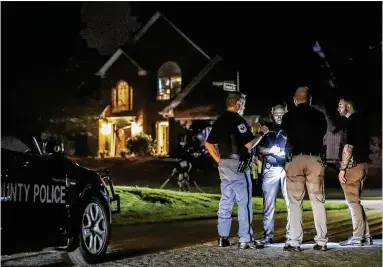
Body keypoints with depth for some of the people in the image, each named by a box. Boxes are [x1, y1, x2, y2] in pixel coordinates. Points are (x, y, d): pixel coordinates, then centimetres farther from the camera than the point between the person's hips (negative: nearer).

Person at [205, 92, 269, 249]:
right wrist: (262, 133, -1)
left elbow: (208, 144, 16)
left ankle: (223, 238, 15)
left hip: (224, 165, 8)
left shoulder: (219, 121, 13)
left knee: (226, 201, 12)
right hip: (237, 165, -8)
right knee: (244, 202, -4)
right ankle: (245, 239, -4)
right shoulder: (238, 120, -13)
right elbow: (249, 145, -15)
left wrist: (219, 160, 14)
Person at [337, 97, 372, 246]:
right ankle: (365, 236, 13)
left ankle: (357, 237, -4)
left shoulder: (352, 121, -12)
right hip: (362, 164, 9)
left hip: (353, 165, -9)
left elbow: (348, 147, -18)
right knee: (355, 201, 13)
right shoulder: (360, 120, 17)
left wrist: (342, 169, -18)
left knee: (353, 201, -6)